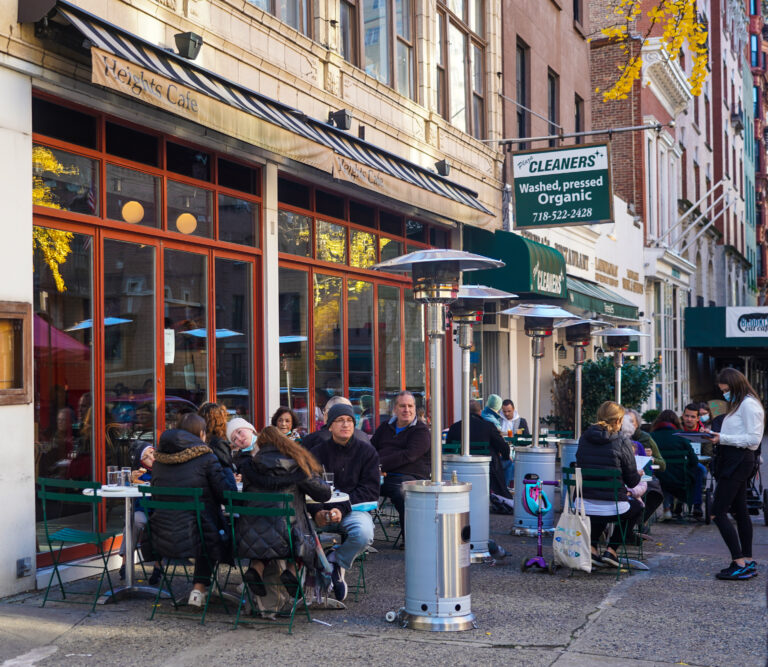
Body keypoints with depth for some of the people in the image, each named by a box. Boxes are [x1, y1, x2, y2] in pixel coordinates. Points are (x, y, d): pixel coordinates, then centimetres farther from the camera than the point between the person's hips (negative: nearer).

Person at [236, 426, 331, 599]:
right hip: (284, 539, -3)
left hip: (250, 539, 3)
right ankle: (292, 570, 1)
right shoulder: (298, 465, 1)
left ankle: (256, 567, 8)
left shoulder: (249, 466, 7)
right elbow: (324, 494, 8)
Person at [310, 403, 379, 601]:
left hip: (354, 509, -1)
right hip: (323, 511, 1)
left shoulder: (366, 451, 3)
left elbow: (370, 490, -5)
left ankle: (337, 561, -1)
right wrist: (317, 512, -23)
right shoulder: (318, 452, 6)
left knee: (364, 533, -34)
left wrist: (342, 509, -18)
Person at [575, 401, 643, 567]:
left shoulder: (584, 438, 2)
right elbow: (632, 481, -3)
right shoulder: (621, 442, -11)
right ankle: (611, 550, 19)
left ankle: (591, 547, 21)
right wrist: (639, 474, 23)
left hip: (584, 506, 4)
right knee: (637, 506, 29)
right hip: (611, 508, -4)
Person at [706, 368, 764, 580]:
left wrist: (723, 439, -19)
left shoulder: (748, 404, -11)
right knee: (740, 512, 12)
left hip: (738, 460, -10)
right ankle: (748, 562, 16)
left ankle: (739, 563, -12)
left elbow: (753, 439, -18)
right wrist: (717, 436, 7)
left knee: (717, 512, -12)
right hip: (733, 461, 10)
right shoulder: (737, 404, 20)